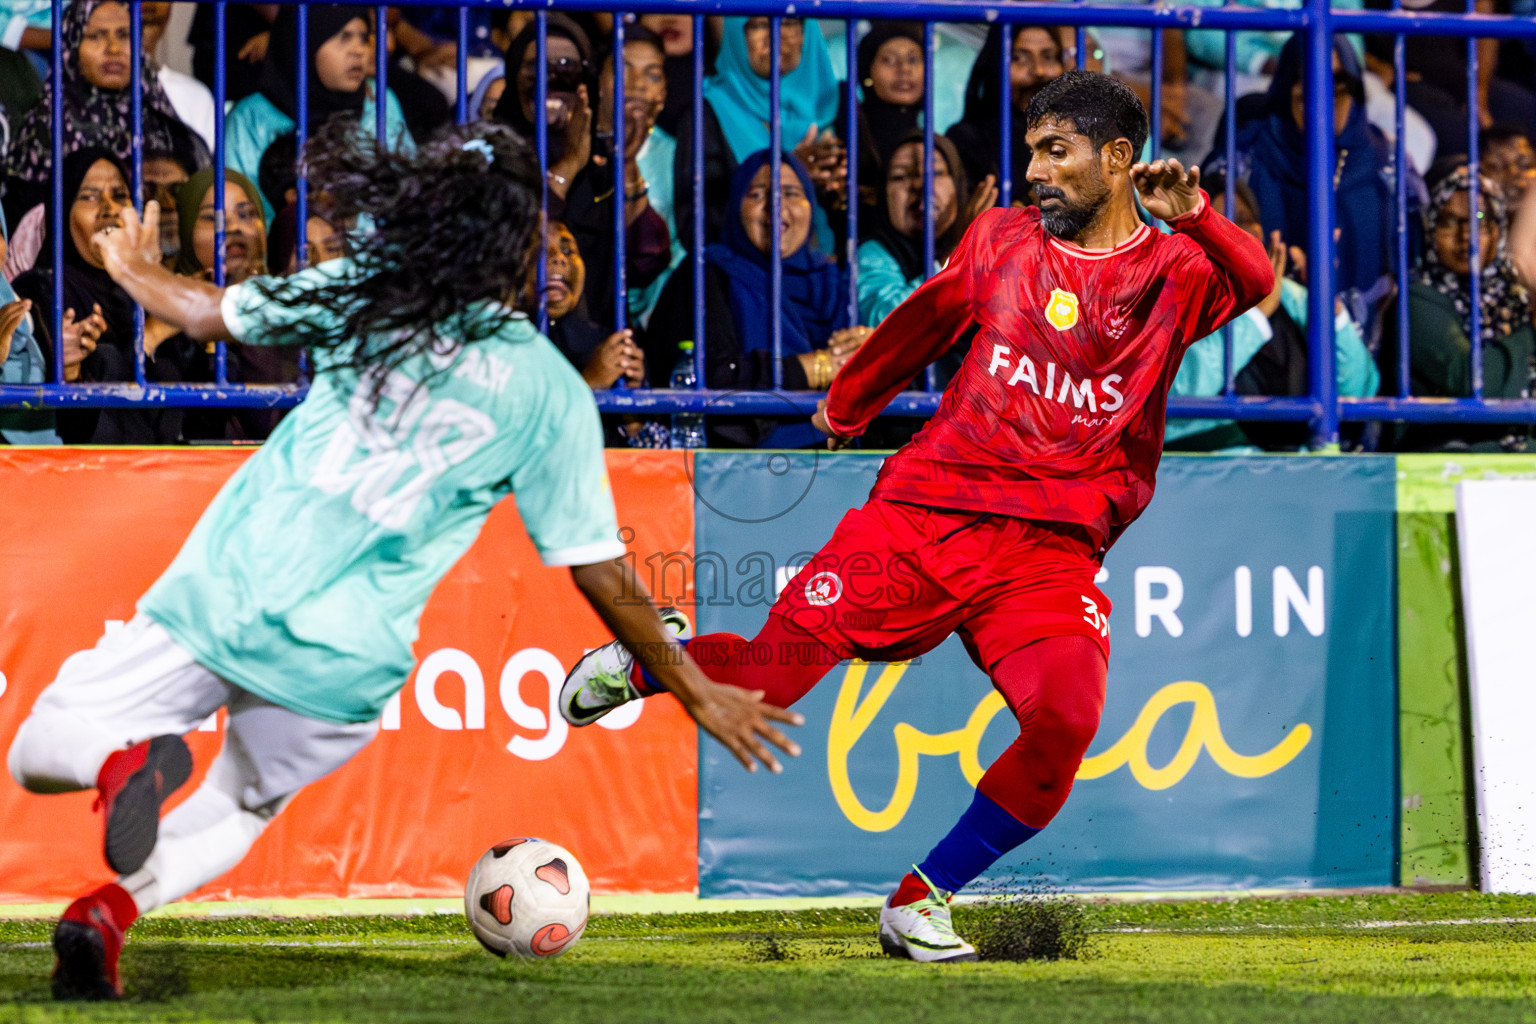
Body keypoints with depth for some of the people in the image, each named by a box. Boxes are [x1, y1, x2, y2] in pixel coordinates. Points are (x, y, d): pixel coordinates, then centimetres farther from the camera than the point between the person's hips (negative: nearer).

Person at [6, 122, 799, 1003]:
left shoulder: (367, 294, 5)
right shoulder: (551, 392, 3)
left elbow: (209, 313, 18)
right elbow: (601, 573, 5)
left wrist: (137, 274, 41)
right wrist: (698, 693, 15)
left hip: (227, 591, 0)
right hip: (345, 658, 0)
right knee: (236, 814, 27)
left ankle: (124, 762, -23)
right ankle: (115, 909, -5)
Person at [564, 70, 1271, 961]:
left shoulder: (1175, 271, 4)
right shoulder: (1001, 241, 12)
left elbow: (1256, 284, -18)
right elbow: (918, 328, 29)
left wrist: (1195, 217, -35)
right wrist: (846, 408, 42)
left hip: (1053, 552, -1)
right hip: (923, 514, 1)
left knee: (1066, 721, -26)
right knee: (767, 676, -10)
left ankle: (919, 903, -9)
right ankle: (648, 661, 26)